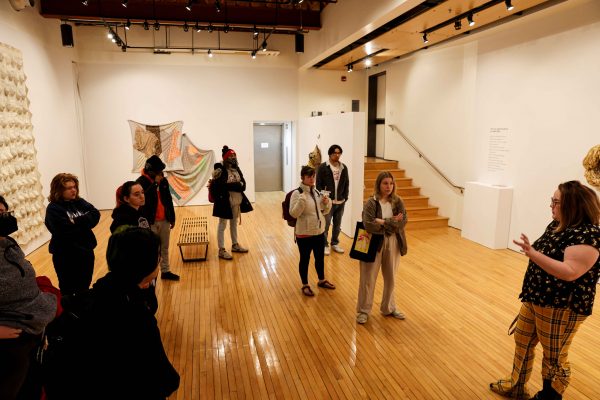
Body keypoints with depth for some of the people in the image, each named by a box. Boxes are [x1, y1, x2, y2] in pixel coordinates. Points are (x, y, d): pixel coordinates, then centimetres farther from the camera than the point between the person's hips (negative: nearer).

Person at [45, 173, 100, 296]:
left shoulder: (79, 202, 4)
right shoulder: (53, 209, -14)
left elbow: (95, 214, -9)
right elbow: (67, 230, -26)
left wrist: (76, 222, -19)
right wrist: (83, 222, -13)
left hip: (86, 250, 6)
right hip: (66, 255, -6)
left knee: (85, 287, 22)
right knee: (69, 290, 10)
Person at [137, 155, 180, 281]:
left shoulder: (163, 180, 6)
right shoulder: (141, 182, -10)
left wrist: (172, 218, 13)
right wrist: (155, 184, -23)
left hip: (164, 220, 6)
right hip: (150, 222, -5)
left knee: (164, 248, 15)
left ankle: (165, 271, 28)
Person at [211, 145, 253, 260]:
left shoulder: (236, 169, 7)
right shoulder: (220, 170, -14)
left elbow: (243, 184, 2)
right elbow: (217, 186, -23)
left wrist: (231, 185, -18)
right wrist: (235, 185, -21)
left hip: (236, 201, 7)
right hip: (225, 202, -7)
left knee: (234, 223, 20)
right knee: (222, 225, 3)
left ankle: (235, 245, 35)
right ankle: (221, 250, 10)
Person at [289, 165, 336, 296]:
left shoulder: (317, 192, 5)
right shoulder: (297, 193, -14)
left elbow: (324, 211, 13)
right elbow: (293, 214, -19)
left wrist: (327, 203, -7)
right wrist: (302, 200, -30)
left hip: (319, 232, 6)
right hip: (304, 233, -6)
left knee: (320, 258, 20)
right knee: (305, 259, 9)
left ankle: (322, 280, 41)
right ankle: (305, 285, 26)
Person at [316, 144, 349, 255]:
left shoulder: (344, 167, 7)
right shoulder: (323, 167, -7)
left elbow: (347, 184, 11)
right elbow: (318, 184, -8)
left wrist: (345, 197, 3)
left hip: (340, 202, 5)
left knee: (337, 225, 15)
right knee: (326, 225, 2)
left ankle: (335, 243, 30)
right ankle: (325, 245, 15)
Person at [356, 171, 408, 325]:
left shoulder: (398, 202, 0)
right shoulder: (371, 203, -11)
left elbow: (403, 221, -12)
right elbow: (369, 225, -22)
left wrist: (383, 222, -21)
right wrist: (392, 222, -17)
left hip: (393, 244, 4)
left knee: (390, 278, 18)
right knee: (368, 279, 7)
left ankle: (389, 308, 37)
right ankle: (363, 310, 23)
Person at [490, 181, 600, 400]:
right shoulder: (556, 225, 5)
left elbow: (570, 272, -31)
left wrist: (532, 253, -35)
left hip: (562, 308, -9)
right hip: (536, 299, 9)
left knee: (554, 357, 10)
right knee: (522, 341, 20)